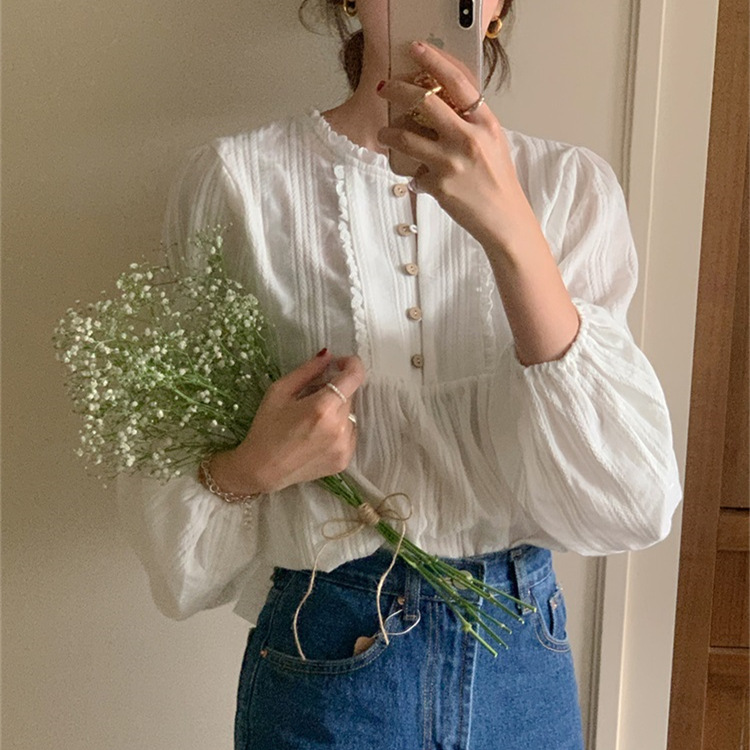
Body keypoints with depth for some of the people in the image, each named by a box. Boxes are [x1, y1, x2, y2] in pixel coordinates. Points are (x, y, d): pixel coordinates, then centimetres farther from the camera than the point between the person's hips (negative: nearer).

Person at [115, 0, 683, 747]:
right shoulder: (236, 177, -10)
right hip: (325, 657, -1)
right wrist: (248, 469, -23)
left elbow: (630, 502, -17)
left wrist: (512, 232, -27)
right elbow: (159, 475, -2)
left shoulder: (570, 183, -6)